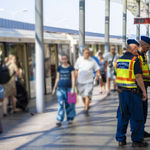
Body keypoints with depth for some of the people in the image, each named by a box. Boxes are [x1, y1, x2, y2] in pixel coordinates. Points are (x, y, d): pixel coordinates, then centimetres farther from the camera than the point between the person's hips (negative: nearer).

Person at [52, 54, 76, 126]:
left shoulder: (71, 68, -1)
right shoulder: (59, 68, 8)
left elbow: (73, 78, -5)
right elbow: (57, 78, 15)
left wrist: (73, 89, -13)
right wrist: (54, 88, 15)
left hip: (69, 88, -2)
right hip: (60, 88, 2)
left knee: (69, 104, 6)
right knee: (61, 103, -7)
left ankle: (70, 118, 22)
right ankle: (59, 120, -11)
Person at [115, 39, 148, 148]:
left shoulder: (119, 60, 9)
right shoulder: (134, 60, -13)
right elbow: (138, 77, -17)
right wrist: (144, 91, -12)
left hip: (121, 91, 7)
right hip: (132, 91, -7)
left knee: (122, 116, 13)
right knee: (137, 117, 3)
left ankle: (121, 139, 16)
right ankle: (137, 141, 7)